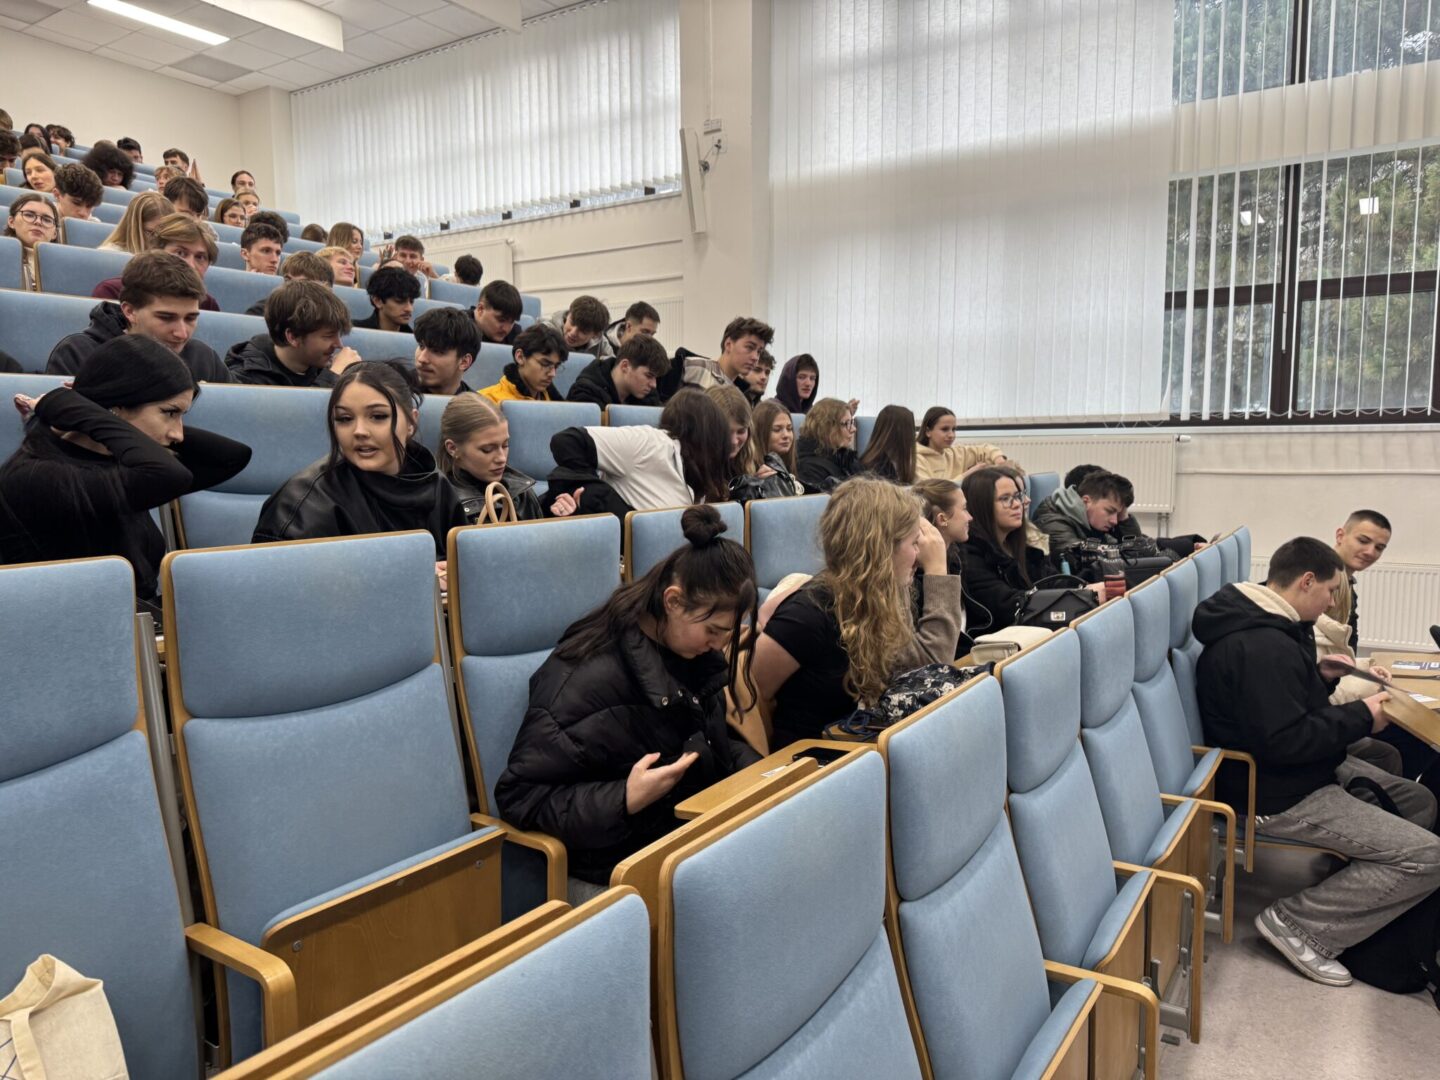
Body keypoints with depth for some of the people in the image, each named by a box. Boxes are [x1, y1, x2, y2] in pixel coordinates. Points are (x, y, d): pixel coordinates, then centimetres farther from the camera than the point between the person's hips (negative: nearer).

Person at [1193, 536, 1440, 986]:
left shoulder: (1267, 626, 7)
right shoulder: (1262, 646, -28)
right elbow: (1285, 741, -29)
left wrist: (1320, 676, 5)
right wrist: (1361, 717, -18)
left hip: (1308, 769, 11)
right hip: (1277, 796, -11)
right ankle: (1295, 922, -5)